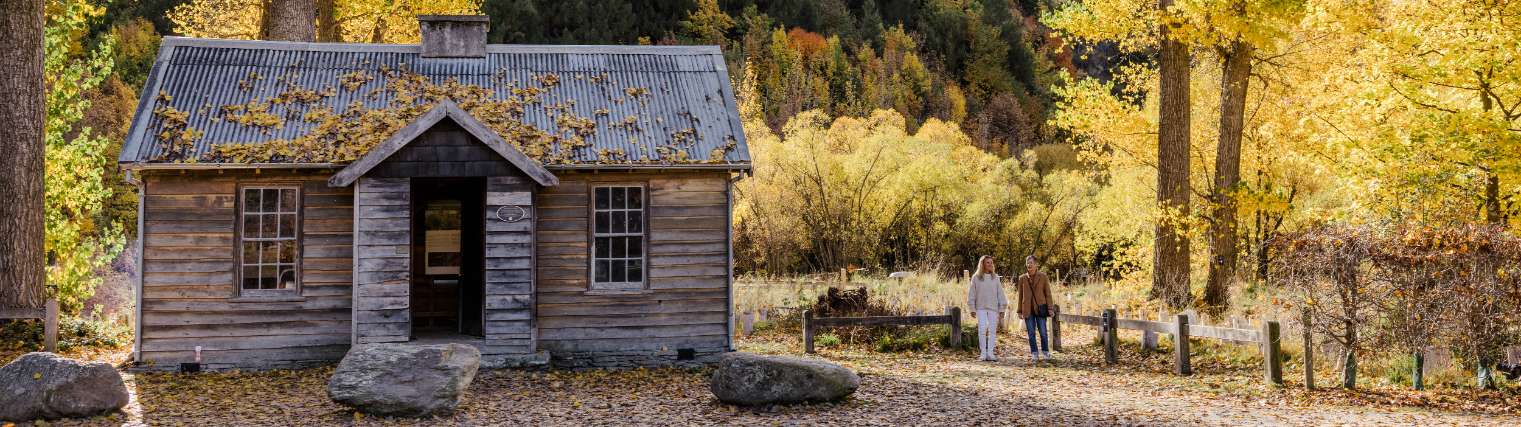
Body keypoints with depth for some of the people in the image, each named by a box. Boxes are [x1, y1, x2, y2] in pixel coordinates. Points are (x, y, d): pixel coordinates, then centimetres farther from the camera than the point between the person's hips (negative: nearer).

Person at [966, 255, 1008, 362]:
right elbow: (972, 293, 3)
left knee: (992, 330, 1)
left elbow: (1000, 293, 8)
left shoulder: (995, 277, 7)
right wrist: (972, 308, -1)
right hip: (981, 308, -2)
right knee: (982, 330, -7)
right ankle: (983, 353, -2)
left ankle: (990, 353, 5)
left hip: (993, 308, 2)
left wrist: (1002, 308, 5)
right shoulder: (976, 277, 2)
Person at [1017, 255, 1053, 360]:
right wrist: (1020, 311, 8)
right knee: (1031, 333, 3)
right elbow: (1020, 295, 10)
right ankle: (1034, 353, 10)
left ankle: (1045, 352, 11)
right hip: (1028, 309, 2)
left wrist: (1050, 309, -4)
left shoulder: (1043, 277, 1)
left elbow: (1048, 293, 2)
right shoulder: (1022, 278, 7)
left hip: (1040, 308, -2)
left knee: (1043, 332, 0)